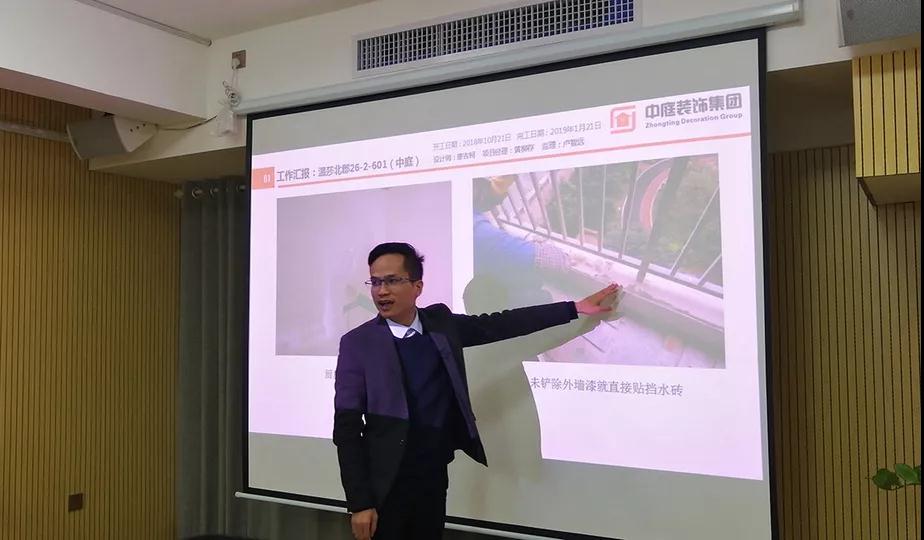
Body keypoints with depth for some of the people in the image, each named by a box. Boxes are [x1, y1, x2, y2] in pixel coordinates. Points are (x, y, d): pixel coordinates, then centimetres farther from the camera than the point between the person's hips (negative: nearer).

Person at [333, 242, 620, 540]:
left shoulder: (441, 323, 2)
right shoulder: (358, 342, -10)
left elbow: (501, 324, 7)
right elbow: (347, 427, -10)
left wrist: (575, 308, 6)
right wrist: (359, 502, -14)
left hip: (435, 476, 4)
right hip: (385, 484, -4)